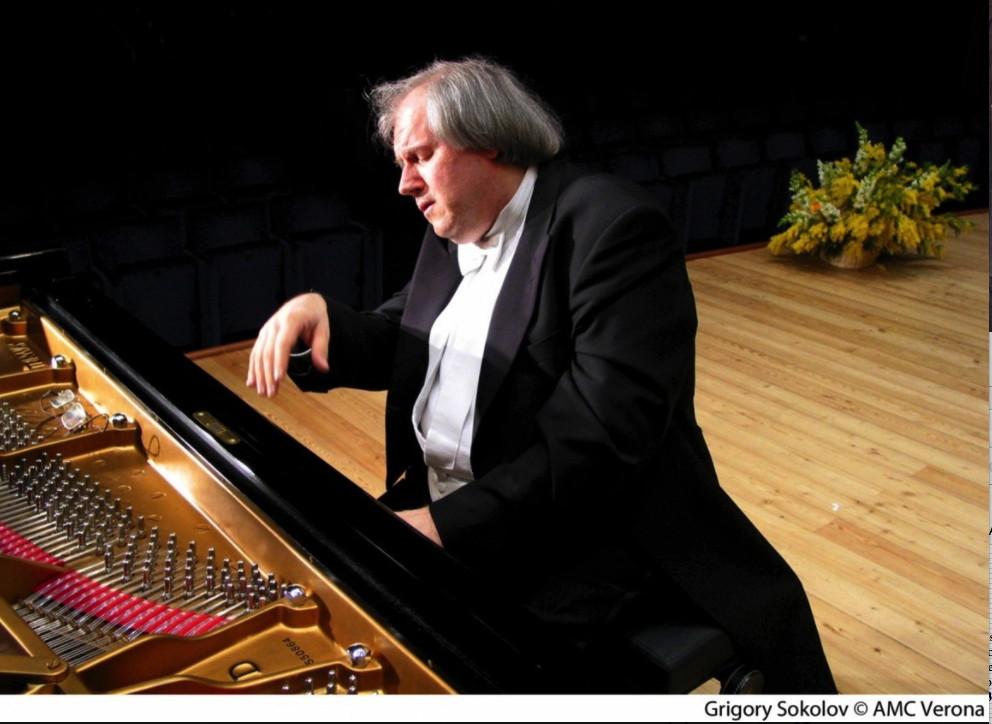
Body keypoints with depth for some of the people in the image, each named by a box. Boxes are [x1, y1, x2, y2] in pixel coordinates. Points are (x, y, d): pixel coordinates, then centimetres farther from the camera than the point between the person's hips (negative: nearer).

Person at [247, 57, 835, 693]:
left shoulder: (611, 224, -16)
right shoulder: (453, 233, 12)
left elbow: (603, 432, -25)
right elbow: (396, 346, 17)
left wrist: (450, 523, -27)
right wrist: (318, 314, -5)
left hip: (576, 541, -8)